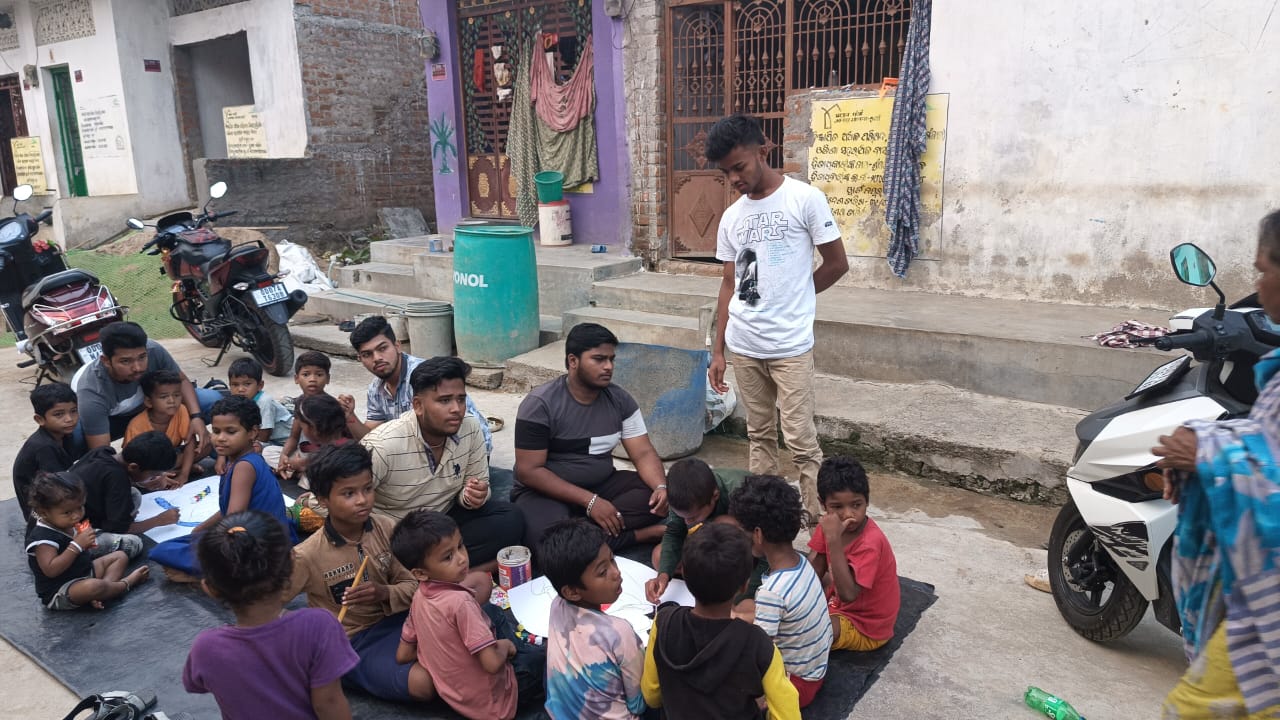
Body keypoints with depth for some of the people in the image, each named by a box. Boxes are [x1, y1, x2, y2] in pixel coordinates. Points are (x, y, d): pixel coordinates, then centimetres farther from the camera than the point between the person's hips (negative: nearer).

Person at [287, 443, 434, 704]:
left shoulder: (386, 528, -7)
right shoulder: (307, 556, -17)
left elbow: (412, 584, 0)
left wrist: (385, 593, -21)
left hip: (396, 620, 4)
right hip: (352, 644, -4)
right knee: (422, 683, -31)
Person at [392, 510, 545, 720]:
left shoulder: (420, 596, -7)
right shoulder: (460, 601, -30)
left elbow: (403, 655, 4)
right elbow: (492, 663, -31)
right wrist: (504, 645, -9)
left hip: (454, 694, 7)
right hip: (491, 703, -7)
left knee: (492, 612, 22)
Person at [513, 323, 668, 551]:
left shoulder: (620, 400, 0)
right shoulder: (540, 404, -16)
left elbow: (643, 453, -2)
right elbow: (529, 470, -18)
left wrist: (661, 487, -26)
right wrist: (589, 501, -26)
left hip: (602, 485, 5)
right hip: (547, 492, -4)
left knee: (664, 492, -19)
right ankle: (645, 534, -21)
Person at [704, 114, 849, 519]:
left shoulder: (805, 199, -7)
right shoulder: (731, 218, 8)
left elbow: (837, 264, -2)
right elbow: (729, 285, 10)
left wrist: (792, 298, 7)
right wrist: (717, 351, 7)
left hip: (791, 346, -5)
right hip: (743, 346, 5)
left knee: (800, 440, -2)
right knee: (759, 433, 15)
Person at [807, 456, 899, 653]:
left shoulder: (870, 543, -32)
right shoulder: (830, 523, -11)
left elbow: (847, 594, -41)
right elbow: (813, 571, -1)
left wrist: (834, 539, -44)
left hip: (867, 628, -8)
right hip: (838, 603, 8)